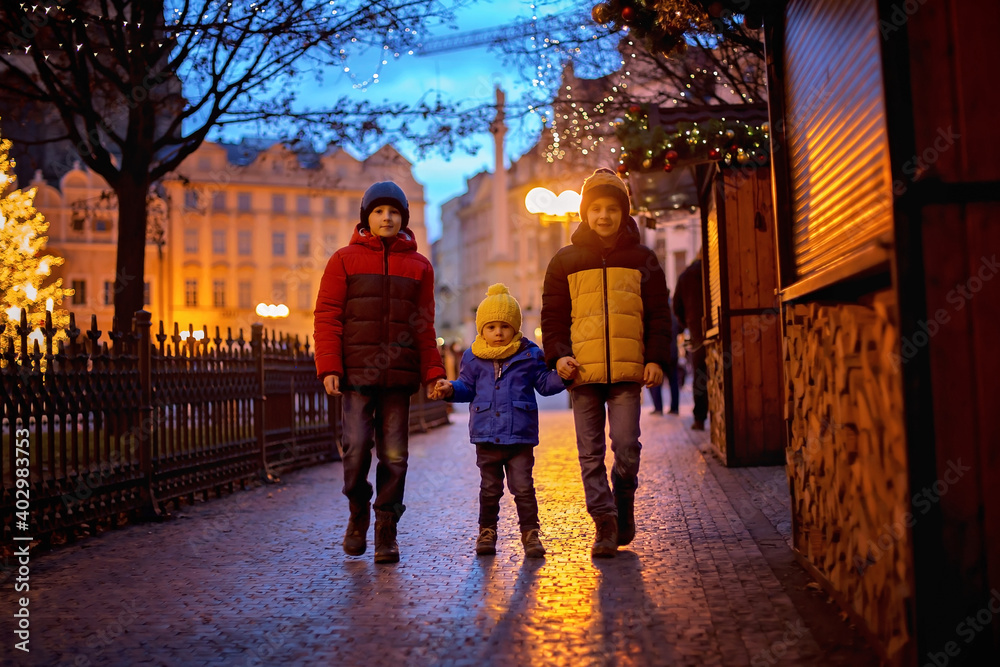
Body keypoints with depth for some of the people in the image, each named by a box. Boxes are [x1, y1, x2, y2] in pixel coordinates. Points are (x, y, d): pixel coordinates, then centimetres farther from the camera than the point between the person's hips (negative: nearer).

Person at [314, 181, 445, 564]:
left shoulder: (418, 266, 13)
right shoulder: (345, 259, 7)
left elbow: (424, 327, 14)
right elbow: (327, 316, 3)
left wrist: (433, 372, 5)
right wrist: (329, 368, -7)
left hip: (399, 376, 2)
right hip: (357, 374, -1)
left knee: (394, 454, 1)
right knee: (356, 447, -9)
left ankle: (386, 532, 13)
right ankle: (358, 513, 18)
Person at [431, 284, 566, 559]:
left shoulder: (529, 355, 2)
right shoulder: (473, 358, 5)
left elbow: (544, 383, 5)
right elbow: (467, 387, 12)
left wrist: (561, 376, -12)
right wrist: (451, 389, -7)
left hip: (520, 435, -2)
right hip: (486, 436, 2)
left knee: (523, 487, 0)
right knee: (489, 488, 12)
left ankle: (530, 533, 11)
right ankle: (487, 531, 25)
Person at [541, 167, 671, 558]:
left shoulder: (641, 259, 11)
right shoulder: (566, 261, 11)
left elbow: (658, 314, 11)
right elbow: (553, 314, 11)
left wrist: (656, 359, 1)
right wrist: (558, 354, -3)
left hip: (628, 371, -1)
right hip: (583, 372, 1)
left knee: (626, 447, -4)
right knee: (590, 453, 1)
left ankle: (624, 506, 21)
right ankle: (604, 522, 9)